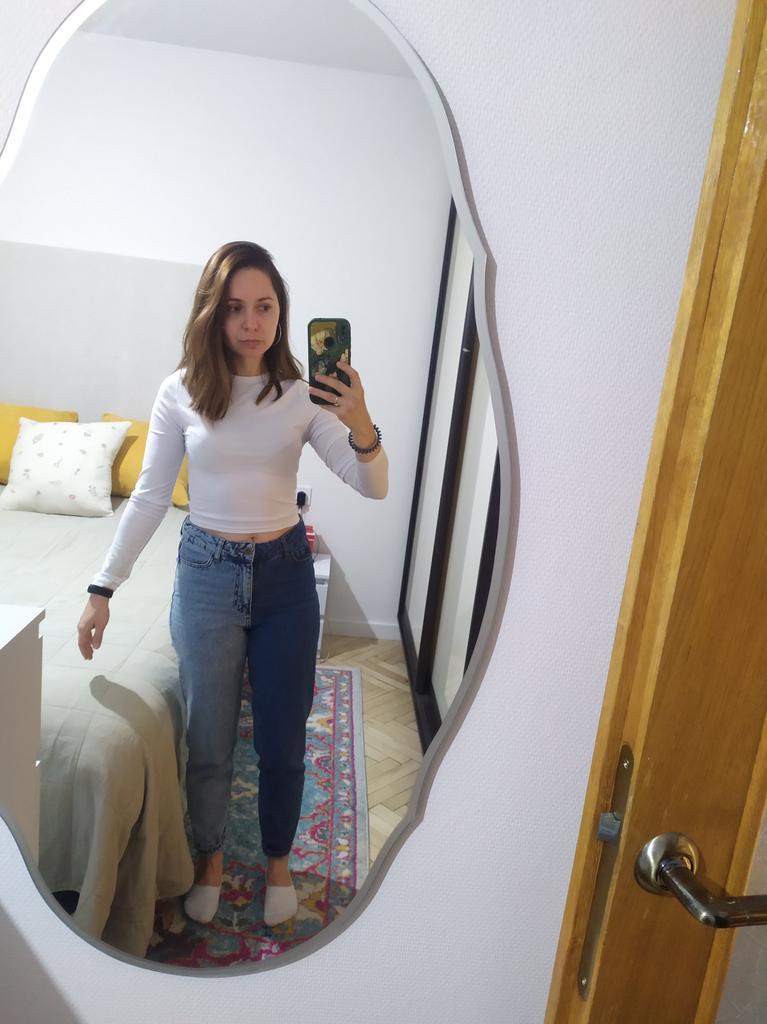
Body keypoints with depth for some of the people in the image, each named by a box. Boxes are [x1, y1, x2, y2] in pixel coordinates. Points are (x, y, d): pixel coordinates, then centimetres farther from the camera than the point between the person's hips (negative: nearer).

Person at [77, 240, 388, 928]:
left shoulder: (306, 393, -7)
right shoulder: (181, 392, -7)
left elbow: (374, 487, -11)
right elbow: (150, 496, 0)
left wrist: (363, 429, -32)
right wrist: (104, 588, 1)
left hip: (286, 572, 1)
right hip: (207, 574, 0)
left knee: (283, 737, 13)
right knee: (208, 740, 14)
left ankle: (278, 858, 41)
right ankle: (211, 855, 43)